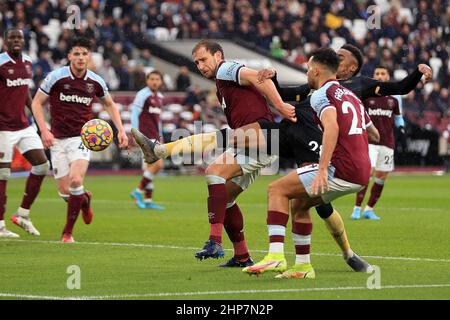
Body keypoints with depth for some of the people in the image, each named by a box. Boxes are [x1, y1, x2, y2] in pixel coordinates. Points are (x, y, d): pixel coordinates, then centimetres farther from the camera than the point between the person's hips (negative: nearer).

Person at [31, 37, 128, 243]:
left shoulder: (96, 82, -1)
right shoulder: (56, 77, -9)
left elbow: (109, 104, 18)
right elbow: (37, 103, -1)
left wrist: (120, 130, 8)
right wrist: (44, 130, -12)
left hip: (82, 138, 0)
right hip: (58, 139, 0)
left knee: (76, 181, -24)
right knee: (64, 191, 0)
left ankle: (68, 231, -8)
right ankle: (85, 199, 38)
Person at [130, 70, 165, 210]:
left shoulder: (158, 96, 17)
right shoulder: (143, 95, -8)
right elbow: (134, 114, -13)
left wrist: (160, 137, 24)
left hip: (154, 137, 9)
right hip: (146, 136, -9)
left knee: (150, 167, 8)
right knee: (158, 164, -16)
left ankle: (147, 200, 12)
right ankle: (138, 191, -8)